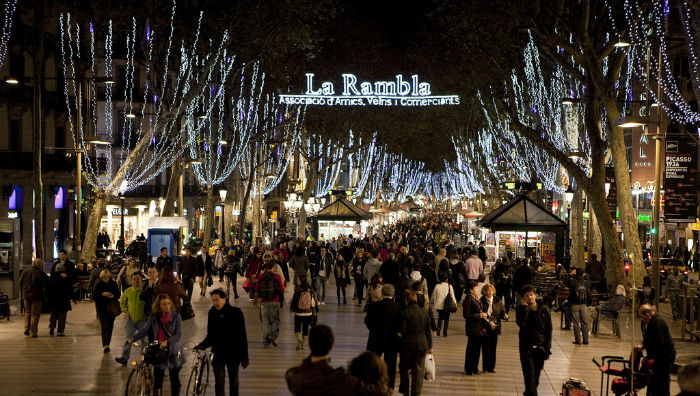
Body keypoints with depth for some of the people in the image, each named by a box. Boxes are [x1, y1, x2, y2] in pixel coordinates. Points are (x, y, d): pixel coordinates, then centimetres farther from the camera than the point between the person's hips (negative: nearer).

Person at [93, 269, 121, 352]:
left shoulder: (114, 284, 4)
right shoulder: (98, 285, -1)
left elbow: (118, 295, 7)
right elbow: (95, 297, -5)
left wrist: (113, 296, -15)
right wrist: (102, 294, -22)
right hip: (102, 309, -3)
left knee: (110, 326, 8)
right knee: (104, 326, -12)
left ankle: (107, 344, 22)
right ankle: (105, 345, -18)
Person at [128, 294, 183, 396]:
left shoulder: (176, 316, -6)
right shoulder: (154, 317, 1)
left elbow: (178, 335, -11)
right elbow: (145, 330, 2)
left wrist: (167, 341, -27)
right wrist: (133, 338, -12)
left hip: (173, 350, -2)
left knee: (174, 379, 5)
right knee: (157, 378, 4)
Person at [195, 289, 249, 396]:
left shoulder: (236, 313, -7)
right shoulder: (212, 313, 2)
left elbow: (242, 336, -5)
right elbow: (211, 335, 10)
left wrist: (244, 357, -8)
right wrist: (202, 345, -10)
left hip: (233, 353, -2)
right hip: (218, 353, 2)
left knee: (233, 380, 11)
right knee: (219, 381, -6)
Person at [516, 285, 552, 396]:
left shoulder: (544, 309, 2)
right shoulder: (521, 309, -2)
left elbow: (549, 329, 5)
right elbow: (521, 324, -22)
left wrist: (547, 347, -1)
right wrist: (525, 307, -21)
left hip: (540, 347, 2)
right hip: (526, 346, -2)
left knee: (536, 374, 11)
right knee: (529, 375, -10)